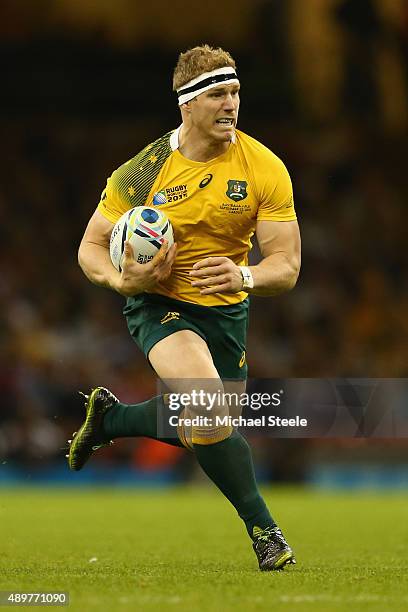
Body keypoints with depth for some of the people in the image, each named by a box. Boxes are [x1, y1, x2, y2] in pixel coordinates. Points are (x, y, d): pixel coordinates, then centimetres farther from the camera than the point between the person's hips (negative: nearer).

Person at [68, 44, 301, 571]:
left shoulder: (265, 169, -13)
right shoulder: (142, 173, -15)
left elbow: (287, 266, -14)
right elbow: (91, 249, -5)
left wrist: (244, 277, -36)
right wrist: (122, 279, -27)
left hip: (227, 310, 4)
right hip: (160, 304, -4)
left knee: (202, 425, 17)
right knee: (207, 398, -31)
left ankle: (108, 416, 45)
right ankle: (262, 527, -18)